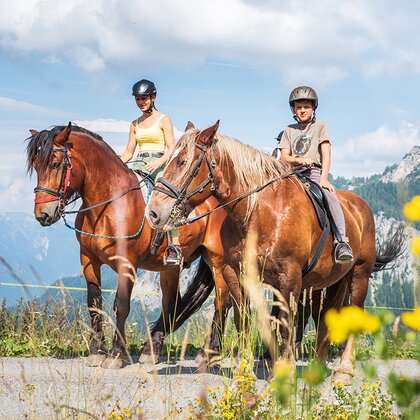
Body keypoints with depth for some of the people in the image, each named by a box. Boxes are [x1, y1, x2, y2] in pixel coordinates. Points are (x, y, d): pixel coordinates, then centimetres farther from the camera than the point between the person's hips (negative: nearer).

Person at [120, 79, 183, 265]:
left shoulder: (164, 120, 5)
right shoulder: (135, 124, 20)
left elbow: (171, 150, -4)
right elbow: (129, 152, 19)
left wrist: (158, 163, -23)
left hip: (158, 164, -5)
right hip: (139, 165, 5)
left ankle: (175, 248, -33)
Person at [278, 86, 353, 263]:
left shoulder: (320, 127, 13)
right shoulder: (289, 131, 21)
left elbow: (326, 155, 1)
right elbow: (284, 157, 9)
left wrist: (323, 178, -15)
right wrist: (298, 160, -14)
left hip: (314, 172, -4)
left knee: (329, 195, -34)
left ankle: (341, 241, -44)